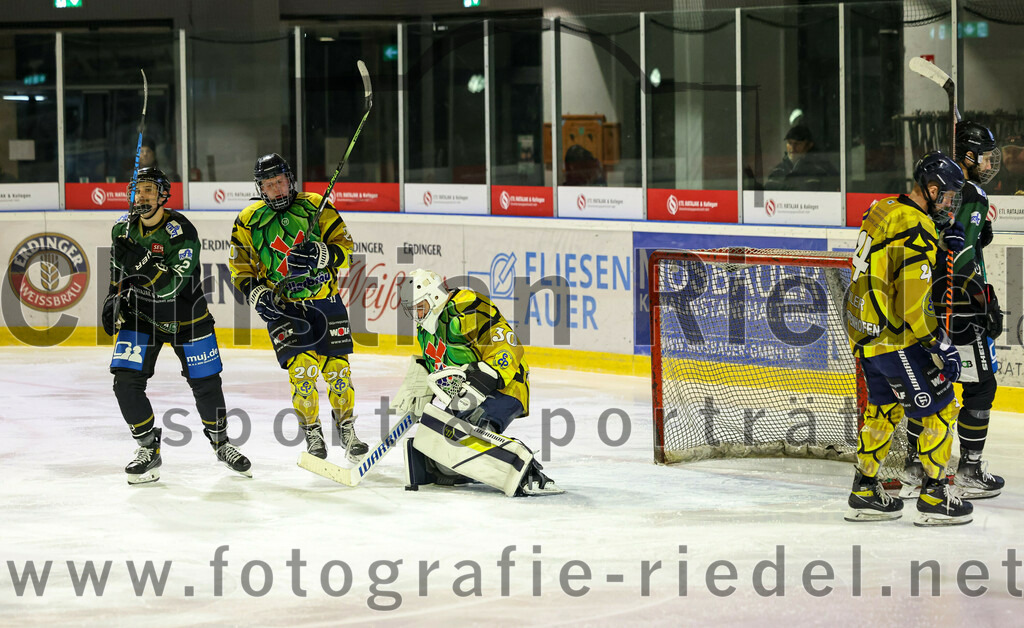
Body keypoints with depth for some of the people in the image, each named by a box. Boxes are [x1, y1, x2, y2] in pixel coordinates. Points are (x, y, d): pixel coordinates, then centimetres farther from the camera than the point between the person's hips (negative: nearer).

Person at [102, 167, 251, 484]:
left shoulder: (181, 232, -23)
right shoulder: (123, 228, -5)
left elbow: (171, 285, -32)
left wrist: (141, 261, -44)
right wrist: (114, 298, -1)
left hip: (186, 317, -3)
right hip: (140, 315, 3)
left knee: (206, 383, 5)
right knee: (126, 381, -13)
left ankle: (221, 441, 31)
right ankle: (148, 448, 4)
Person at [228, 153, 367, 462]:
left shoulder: (316, 206, 0)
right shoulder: (248, 221, 1)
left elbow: (344, 247, -2)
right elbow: (240, 269, 5)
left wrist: (320, 255, -21)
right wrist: (258, 294, -12)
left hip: (324, 300, 1)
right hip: (282, 307, -1)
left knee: (337, 368, -1)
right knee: (302, 366, -16)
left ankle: (346, 428, 20)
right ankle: (312, 434, 0)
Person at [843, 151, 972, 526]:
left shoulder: (885, 209, 7)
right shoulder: (918, 230, -21)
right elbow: (913, 303, -24)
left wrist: (943, 241, 10)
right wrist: (940, 346, -18)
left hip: (863, 324, 9)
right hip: (894, 336, -9)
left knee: (885, 407, 20)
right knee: (939, 407, 1)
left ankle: (865, 493, 25)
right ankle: (934, 496, 4)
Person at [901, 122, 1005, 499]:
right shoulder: (971, 195, -14)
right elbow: (961, 256, -22)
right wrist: (988, 302, -16)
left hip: (929, 306, 9)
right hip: (960, 310, -9)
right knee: (981, 384, 1)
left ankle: (914, 468, 16)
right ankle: (970, 471, 4)